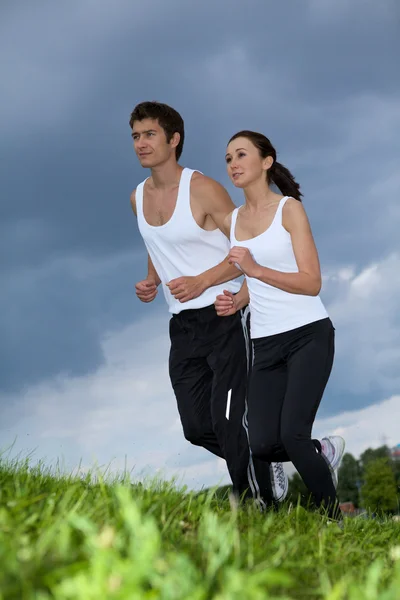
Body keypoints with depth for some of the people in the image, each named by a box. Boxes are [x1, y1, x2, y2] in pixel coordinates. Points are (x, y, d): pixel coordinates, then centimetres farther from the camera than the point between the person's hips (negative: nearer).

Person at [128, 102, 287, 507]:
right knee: (196, 428, 6)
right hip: (182, 323, 7)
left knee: (228, 419, -12)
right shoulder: (138, 197, 9)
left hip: (223, 316, -7)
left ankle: (260, 507, 1)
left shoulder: (202, 189, -13)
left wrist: (200, 282, -20)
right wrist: (151, 282, 5)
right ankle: (265, 468, 29)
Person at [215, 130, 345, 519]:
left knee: (292, 434, -18)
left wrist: (256, 269, -22)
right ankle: (324, 452, 25)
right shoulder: (232, 220, 11)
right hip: (266, 343, 5)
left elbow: (312, 283, -11)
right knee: (262, 446, -6)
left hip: (308, 335, -5)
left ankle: (332, 520, 0)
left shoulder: (290, 209, -5)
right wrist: (237, 301, 1)